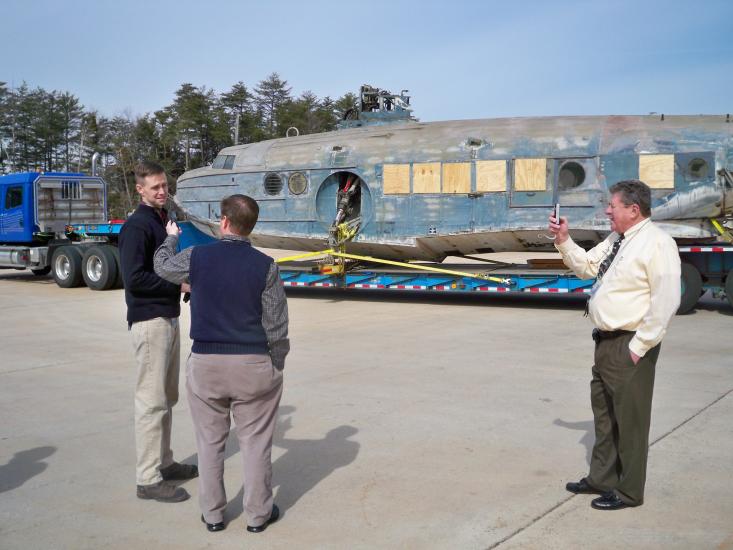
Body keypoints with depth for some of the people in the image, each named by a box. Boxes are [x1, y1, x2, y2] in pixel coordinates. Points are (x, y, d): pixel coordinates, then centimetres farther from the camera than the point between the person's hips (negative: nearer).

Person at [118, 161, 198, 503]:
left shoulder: (163, 220, 15)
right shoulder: (137, 226, -13)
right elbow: (134, 279, -20)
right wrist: (179, 284, -15)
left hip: (168, 317, 9)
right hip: (149, 320, -9)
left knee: (167, 397, 16)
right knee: (151, 400, -6)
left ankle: (163, 462, 28)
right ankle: (148, 479, 0)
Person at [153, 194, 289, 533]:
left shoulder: (197, 257, -4)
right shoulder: (265, 266, -7)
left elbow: (162, 266, 18)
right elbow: (276, 325, -5)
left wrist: (171, 237, 37)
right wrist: (277, 364, 8)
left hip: (206, 362, 1)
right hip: (254, 364, -1)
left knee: (210, 441, 13)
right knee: (255, 441, 9)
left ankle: (212, 513, 23)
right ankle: (258, 514, 18)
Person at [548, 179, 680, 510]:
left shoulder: (657, 244, -16)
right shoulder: (616, 240, 12)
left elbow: (665, 301, -21)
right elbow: (585, 266, 21)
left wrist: (639, 346, -19)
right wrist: (564, 241, 6)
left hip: (630, 346, -9)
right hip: (606, 340, 9)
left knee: (629, 419, 3)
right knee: (603, 412, 20)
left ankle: (628, 491, 18)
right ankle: (601, 478, 36)